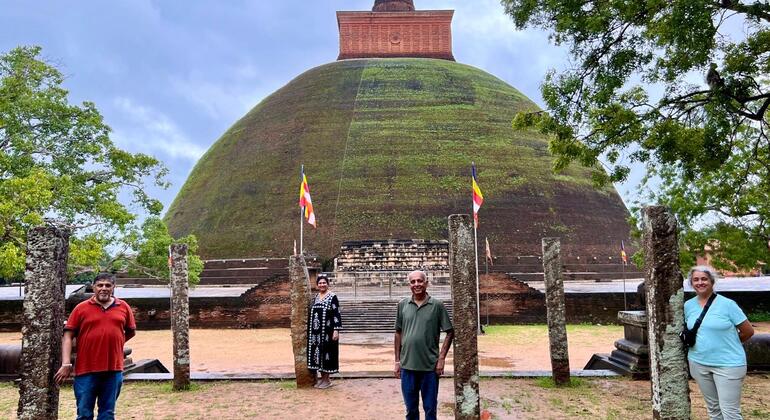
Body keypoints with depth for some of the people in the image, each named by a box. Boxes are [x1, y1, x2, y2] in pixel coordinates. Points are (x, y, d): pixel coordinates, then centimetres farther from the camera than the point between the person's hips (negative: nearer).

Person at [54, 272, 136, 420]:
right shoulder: (81, 308, 1)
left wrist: (112, 343, 9)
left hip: (113, 370, 2)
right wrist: (66, 364, -10)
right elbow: (68, 336, -2)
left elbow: (131, 332, 18)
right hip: (86, 370, -1)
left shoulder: (124, 307, 6)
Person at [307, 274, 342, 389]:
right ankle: (322, 378, 21)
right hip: (315, 332, 6)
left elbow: (337, 315, -11)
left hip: (327, 331, -6)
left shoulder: (332, 297, -8)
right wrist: (309, 330, 16)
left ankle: (327, 379, 11)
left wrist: (336, 330, -17)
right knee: (317, 352, 9)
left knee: (326, 352, -2)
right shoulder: (315, 297, 11)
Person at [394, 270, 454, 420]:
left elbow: (450, 332, 0)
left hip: (430, 366, -2)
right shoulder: (403, 304, 4)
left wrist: (441, 358, -7)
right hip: (407, 366, 2)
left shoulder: (437, 305, -4)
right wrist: (397, 361, 7)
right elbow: (398, 333, 9)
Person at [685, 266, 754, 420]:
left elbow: (748, 331, -4)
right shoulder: (688, 305, 3)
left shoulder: (727, 304, -10)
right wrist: (697, 343, 5)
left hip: (728, 364, -5)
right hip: (698, 363, 5)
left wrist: (729, 343, 5)